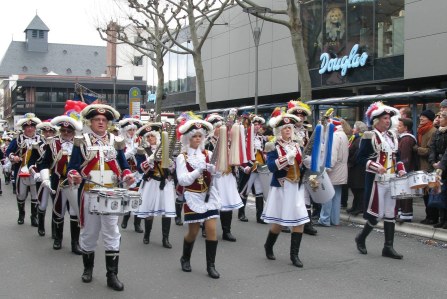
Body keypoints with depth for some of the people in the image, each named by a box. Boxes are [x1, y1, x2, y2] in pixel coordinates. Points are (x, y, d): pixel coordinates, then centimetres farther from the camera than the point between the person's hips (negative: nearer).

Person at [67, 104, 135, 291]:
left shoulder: (116, 142, 8)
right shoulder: (81, 141, 2)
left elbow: (123, 166, 11)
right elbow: (73, 166, -1)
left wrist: (128, 177, -9)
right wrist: (74, 177, -22)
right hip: (89, 194, -1)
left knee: (112, 233, 0)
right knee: (88, 232, 10)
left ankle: (112, 274, 5)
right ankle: (88, 268, 29)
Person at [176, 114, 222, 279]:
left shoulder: (208, 154, 4)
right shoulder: (182, 158, -4)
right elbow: (182, 180, -13)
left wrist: (212, 169, -24)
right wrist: (198, 170, -22)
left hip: (209, 195, 2)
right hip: (193, 197, -2)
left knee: (211, 229, -6)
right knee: (193, 231, 6)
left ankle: (211, 265, 3)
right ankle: (185, 258, 32)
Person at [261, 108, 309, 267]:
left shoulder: (297, 145, 9)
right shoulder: (273, 147, -8)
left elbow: (303, 164, 18)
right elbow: (271, 166, -22)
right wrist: (287, 158, -29)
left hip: (296, 187, 5)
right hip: (281, 188, -5)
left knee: (299, 221, -1)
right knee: (279, 222, 4)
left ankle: (294, 254, 9)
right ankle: (268, 246, 30)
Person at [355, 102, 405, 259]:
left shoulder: (392, 136, 12)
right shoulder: (369, 136, -9)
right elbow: (360, 158, -11)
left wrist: (401, 170, 5)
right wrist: (375, 166, -22)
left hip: (392, 180, 7)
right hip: (376, 180, -7)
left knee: (390, 214, 6)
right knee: (376, 214, -4)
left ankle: (388, 247, 13)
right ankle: (361, 238, 20)